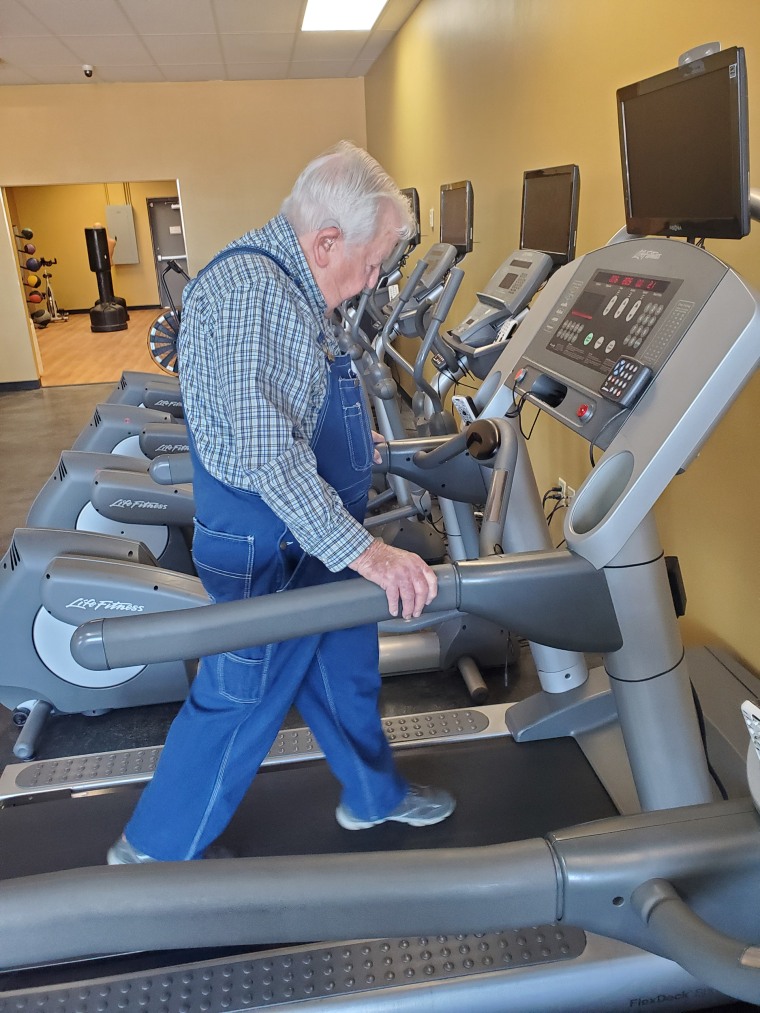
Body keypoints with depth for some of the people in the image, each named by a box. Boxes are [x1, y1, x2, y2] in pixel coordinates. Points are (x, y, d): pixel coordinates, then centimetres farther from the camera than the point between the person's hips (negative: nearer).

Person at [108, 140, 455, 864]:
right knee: (242, 701, 7)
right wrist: (361, 550, -33)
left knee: (346, 666, 23)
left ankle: (374, 795, 46)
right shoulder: (244, 286, -25)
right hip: (270, 550, -10)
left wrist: (351, 441, 31)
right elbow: (264, 449, -33)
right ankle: (153, 853, 30)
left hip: (315, 535, 10)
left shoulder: (290, 285, 9)